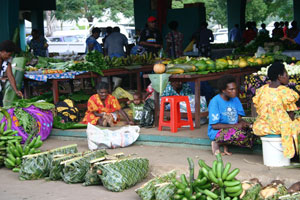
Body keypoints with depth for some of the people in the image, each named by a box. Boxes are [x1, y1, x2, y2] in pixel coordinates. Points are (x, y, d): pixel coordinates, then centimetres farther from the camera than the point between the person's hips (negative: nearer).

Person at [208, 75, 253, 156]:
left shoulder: (235, 99, 7)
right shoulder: (215, 102, -14)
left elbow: (239, 117, 8)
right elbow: (214, 126, -17)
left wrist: (242, 122, -18)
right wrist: (235, 126, -22)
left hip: (233, 129, 7)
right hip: (217, 132, -7)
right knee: (239, 134, -34)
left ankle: (226, 144, -4)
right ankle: (218, 143, -9)